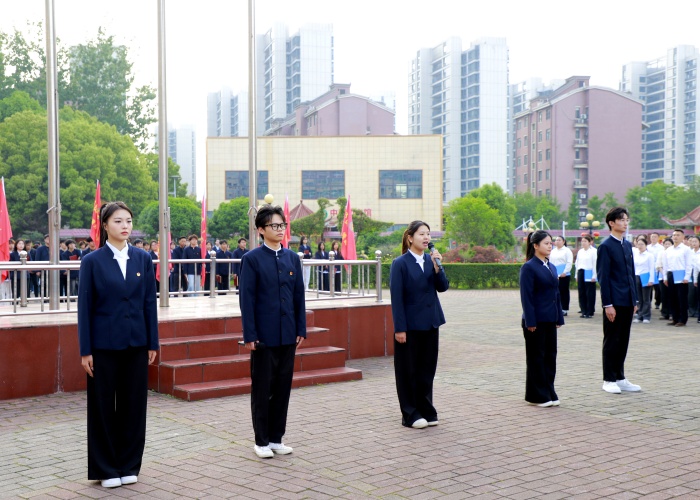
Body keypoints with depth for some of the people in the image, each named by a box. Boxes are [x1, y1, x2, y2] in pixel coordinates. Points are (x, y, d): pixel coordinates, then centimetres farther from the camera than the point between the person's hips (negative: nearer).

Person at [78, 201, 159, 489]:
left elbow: (149, 302, 5)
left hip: (136, 343, 3)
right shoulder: (92, 261, -4)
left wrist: (152, 343, 3)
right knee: (103, 405, 5)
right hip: (104, 344, -3)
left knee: (133, 403, 8)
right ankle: (106, 468, 18)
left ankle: (129, 465, 21)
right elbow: (85, 306, -4)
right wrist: (85, 350, -8)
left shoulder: (143, 259, 4)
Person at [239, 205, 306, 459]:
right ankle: (262, 441, 15)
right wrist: (250, 335, -13)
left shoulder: (292, 258, 9)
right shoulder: (252, 259, -6)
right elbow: (247, 299, -9)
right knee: (262, 389, 5)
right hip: (264, 335, -4)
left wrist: (301, 329, 5)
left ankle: (276, 438, 20)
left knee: (283, 388, 10)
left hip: (287, 335, 5)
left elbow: (299, 296, 10)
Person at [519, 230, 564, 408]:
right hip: (536, 320, -7)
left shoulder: (551, 267, 13)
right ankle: (537, 396, 11)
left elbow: (556, 293, 17)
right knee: (536, 358, 2)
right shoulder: (529, 267, -10)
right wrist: (530, 322, -17)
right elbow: (526, 297, -14)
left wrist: (559, 318, 12)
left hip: (550, 320, 7)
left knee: (550, 356, 11)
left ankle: (549, 393, 20)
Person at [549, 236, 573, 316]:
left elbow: (569, 262, -10)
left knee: (564, 292, 0)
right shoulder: (553, 251, 16)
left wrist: (565, 272, -17)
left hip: (564, 275, -5)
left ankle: (565, 309, 4)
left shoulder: (567, 251, -3)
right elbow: (550, 261, 16)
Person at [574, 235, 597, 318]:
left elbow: (595, 264, -9)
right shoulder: (580, 251, 15)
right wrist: (577, 275, 14)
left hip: (589, 274, -6)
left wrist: (594, 276, -14)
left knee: (589, 294, -3)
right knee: (581, 293, 7)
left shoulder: (594, 251, -5)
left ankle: (590, 312, 2)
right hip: (581, 273, 6)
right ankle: (584, 311, 14)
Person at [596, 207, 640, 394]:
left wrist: (635, 300, 14)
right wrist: (608, 304, -15)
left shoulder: (627, 245, 14)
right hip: (614, 302, -7)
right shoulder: (606, 247, -9)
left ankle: (620, 378, 20)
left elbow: (631, 273, 17)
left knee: (623, 340, 12)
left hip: (627, 301, 7)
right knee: (612, 341, 0)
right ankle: (609, 380, 9)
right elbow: (603, 277, -12)